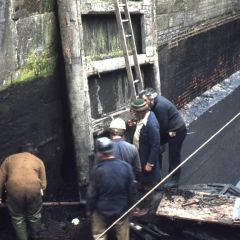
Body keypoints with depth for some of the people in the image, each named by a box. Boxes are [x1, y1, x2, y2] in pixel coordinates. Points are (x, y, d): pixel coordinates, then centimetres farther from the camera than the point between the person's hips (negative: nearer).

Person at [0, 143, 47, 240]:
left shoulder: (9, 159, 23)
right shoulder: (38, 161, 22)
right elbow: (43, 183, 19)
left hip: (14, 190, -1)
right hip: (34, 189, 1)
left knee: (18, 218, 20)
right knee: (34, 216, 24)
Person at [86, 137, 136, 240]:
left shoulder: (97, 169, -20)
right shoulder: (126, 166, -11)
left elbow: (92, 193, -13)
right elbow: (131, 189, -4)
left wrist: (89, 209, 2)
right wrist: (130, 205, 11)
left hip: (101, 210, -2)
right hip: (122, 209, 2)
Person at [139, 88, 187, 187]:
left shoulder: (160, 106, -26)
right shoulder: (157, 101, 4)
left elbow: (163, 125, -22)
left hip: (177, 131, -9)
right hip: (172, 130, 10)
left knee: (174, 156, 0)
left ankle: (175, 180, 10)